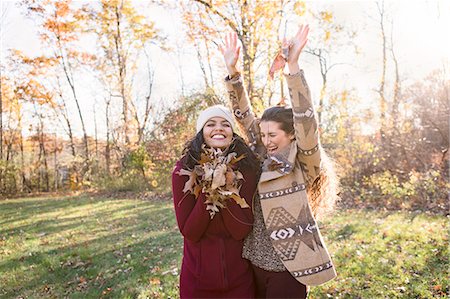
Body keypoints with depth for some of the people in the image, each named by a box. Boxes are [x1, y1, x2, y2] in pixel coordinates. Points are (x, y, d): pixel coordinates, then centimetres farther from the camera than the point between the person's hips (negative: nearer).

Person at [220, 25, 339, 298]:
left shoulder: (304, 165, -10)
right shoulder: (264, 160, 4)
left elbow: (306, 121, -24)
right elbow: (245, 117, 2)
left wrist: (293, 65, -29)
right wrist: (233, 71, -4)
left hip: (287, 269, -5)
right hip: (255, 264, 6)